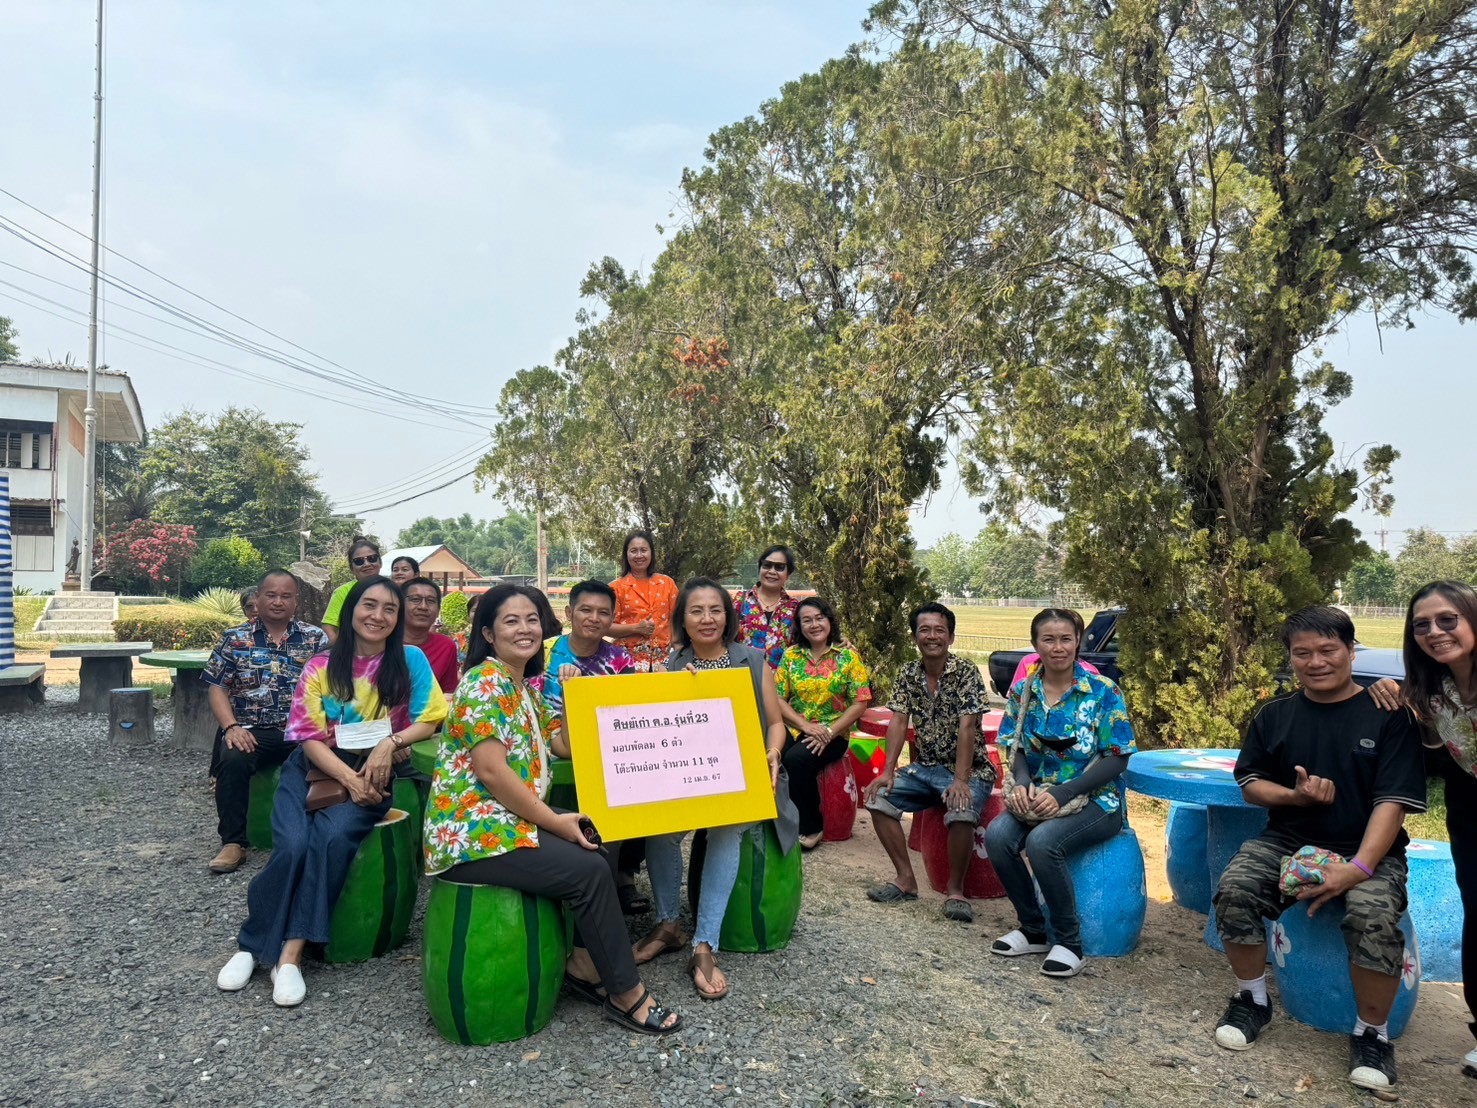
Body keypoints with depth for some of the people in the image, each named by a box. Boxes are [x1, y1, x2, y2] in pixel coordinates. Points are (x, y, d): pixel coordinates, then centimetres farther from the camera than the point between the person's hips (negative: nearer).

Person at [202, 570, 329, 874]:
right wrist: (231, 727, -12)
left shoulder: (315, 638, 9)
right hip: (252, 731, 0)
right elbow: (217, 688, 6)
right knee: (233, 759, -32)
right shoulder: (234, 639, 10)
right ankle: (233, 842, -15)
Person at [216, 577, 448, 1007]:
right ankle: (252, 945, -4)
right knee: (292, 845, -25)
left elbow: (430, 719, 0)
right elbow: (309, 737, -3)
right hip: (316, 770, 1)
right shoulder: (320, 668, 2)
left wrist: (391, 742, -19)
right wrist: (349, 779, -18)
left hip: (375, 776, -1)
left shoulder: (411, 661, 1)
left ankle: (290, 952, -19)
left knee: (331, 838, -29)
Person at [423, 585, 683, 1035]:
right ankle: (627, 994, -3)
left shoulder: (525, 689, 14)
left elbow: (566, 745, 15)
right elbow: (491, 771, -22)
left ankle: (584, 964, 12)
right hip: (473, 830, -10)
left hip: (509, 819, 10)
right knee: (589, 869, -16)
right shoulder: (483, 682, -14)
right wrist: (555, 822, -17)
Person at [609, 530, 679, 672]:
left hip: (663, 657, 2)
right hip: (628, 658, -2)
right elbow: (607, 626, -1)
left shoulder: (667, 583, 8)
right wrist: (635, 628, -14)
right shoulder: (617, 587, 2)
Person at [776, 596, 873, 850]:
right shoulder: (791, 655, 8)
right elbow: (777, 698, 3)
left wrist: (830, 731, -14)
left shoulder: (847, 656, 1)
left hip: (833, 733, -2)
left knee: (797, 758, -32)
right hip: (795, 728, 2)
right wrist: (806, 726, -13)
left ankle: (810, 828, -10)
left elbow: (861, 701, -4)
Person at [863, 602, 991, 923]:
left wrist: (960, 780, -29)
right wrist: (887, 772, -13)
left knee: (961, 811, -34)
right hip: (925, 767, 6)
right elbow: (898, 722, -3)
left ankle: (955, 890, -11)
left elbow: (967, 727, -21)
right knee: (878, 797, -12)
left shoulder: (966, 672, -13)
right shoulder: (908, 674, 3)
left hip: (969, 770, -6)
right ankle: (906, 879, -1)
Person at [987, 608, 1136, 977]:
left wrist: (1061, 794, -20)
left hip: (1094, 801, -4)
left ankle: (1069, 943, -10)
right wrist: (1022, 783, -16)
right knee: (997, 835, -25)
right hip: (1037, 798, 4)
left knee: (1042, 842, -32)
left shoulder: (1103, 692, -8)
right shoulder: (1023, 691, 4)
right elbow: (1014, 748, 7)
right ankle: (1032, 930, -2)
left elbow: (1115, 760, -10)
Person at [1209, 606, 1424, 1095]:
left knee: (1373, 916, -33)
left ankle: (1372, 1032, -5)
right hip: (1286, 840, 3)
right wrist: (1296, 795, -13)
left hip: (1367, 849, -2)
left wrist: (1357, 869, -22)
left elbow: (1393, 801, -9)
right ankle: (1251, 999, 1)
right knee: (1234, 891, -24)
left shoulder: (1387, 716, -2)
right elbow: (1250, 783, 10)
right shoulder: (1274, 716, 8)